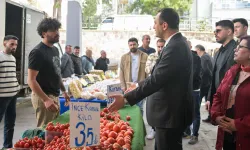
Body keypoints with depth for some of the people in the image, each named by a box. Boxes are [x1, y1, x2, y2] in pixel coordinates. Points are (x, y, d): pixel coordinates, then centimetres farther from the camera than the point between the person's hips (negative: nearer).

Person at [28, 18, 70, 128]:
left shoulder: (55, 49, 11)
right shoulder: (38, 52, -16)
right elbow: (31, 80, -20)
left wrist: (64, 91, 18)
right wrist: (45, 100, -27)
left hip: (55, 96, 9)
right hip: (43, 97, -9)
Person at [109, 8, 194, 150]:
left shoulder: (174, 47, -23)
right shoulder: (178, 43, 9)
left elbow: (156, 79, -28)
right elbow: (159, 76, 16)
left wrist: (126, 99, -24)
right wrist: (138, 86, 19)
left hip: (170, 113, -10)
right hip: (173, 110, 10)